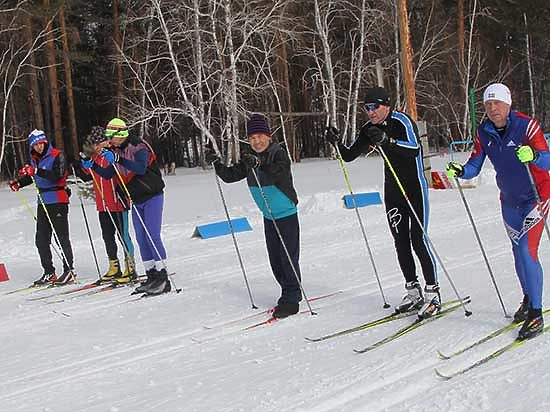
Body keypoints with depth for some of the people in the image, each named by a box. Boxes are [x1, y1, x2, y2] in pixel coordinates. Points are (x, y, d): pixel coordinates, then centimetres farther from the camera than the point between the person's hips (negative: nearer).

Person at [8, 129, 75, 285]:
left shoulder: (58, 155, -8)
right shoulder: (34, 159, 12)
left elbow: (58, 176, -23)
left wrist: (37, 171, -30)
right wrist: (19, 183, 14)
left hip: (58, 201, -7)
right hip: (42, 202, 7)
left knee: (61, 237, -7)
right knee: (41, 239, 6)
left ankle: (69, 271, -1)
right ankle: (49, 273, 14)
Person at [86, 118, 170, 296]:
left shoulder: (139, 147, -16)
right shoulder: (115, 151, 7)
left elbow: (141, 168, -34)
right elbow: (108, 174, 13)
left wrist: (118, 159, -41)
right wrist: (93, 166, -2)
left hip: (152, 197, -8)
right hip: (136, 200, 8)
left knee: (152, 236, -13)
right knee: (141, 239, 6)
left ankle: (163, 278, -11)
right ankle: (152, 277, 12)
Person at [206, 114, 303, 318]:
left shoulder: (279, 155, -17)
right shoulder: (251, 159, 4)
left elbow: (275, 174, -36)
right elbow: (231, 175, 3)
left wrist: (257, 165, -51)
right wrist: (216, 164, -12)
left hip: (286, 214, -7)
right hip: (268, 217, 8)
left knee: (288, 257, -7)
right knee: (275, 259, 13)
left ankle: (291, 300, -1)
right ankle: (291, 292, 27)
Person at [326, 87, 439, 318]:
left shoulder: (402, 122, -17)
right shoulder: (369, 129, 3)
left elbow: (414, 149, -33)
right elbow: (349, 156, 3)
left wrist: (388, 141, -46)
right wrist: (336, 143, -15)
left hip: (415, 188, -6)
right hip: (392, 190, 6)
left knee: (418, 239, -9)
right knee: (400, 242, 7)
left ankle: (432, 293, 0)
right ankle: (413, 292, 16)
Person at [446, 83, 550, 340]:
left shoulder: (526, 125, -20)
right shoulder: (484, 132, -4)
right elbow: (475, 165, -4)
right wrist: (461, 171, -25)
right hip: (509, 200, 6)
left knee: (527, 251, -15)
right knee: (519, 253, 14)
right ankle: (528, 299, 35)